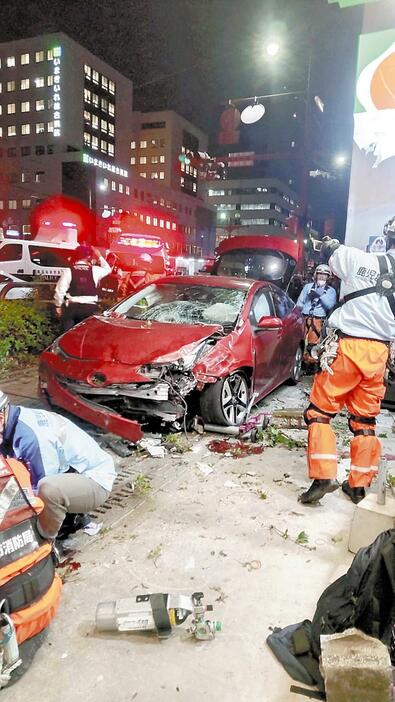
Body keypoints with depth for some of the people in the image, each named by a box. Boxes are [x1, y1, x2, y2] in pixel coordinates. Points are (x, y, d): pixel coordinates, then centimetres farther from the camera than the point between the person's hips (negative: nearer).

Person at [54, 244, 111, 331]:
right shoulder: (94, 270, -1)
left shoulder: (68, 271, -5)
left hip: (72, 307, -1)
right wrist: (99, 256, 23)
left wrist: (58, 305, 8)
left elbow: (60, 290, -4)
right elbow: (108, 269, 20)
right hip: (90, 308, 1)